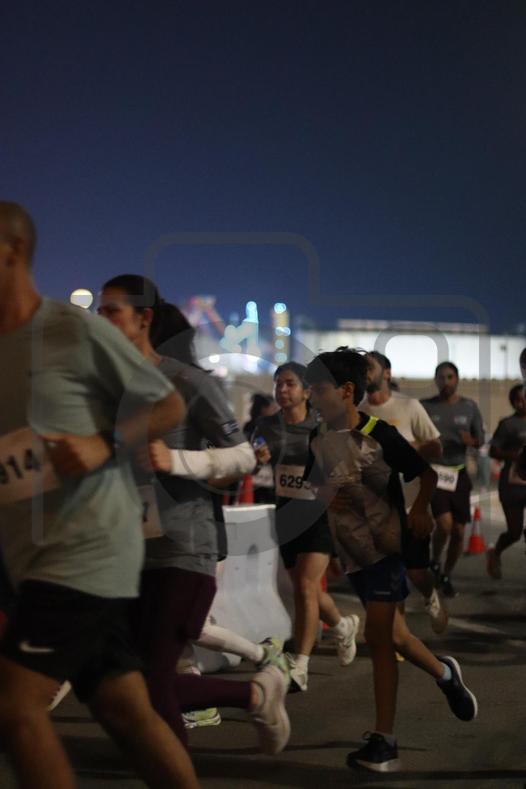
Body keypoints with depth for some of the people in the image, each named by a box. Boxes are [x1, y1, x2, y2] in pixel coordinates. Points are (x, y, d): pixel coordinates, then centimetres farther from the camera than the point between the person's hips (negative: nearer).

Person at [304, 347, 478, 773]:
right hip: (352, 551, 6)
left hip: (387, 546, -6)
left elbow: (428, 473, -7)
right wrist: (324, 497, -7)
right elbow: (313, 484, 15)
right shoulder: (318, 440, 1)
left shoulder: (380, 434, -13)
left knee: (378, 637, -12)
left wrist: (420, 510, -23)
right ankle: (445, 674, 44)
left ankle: (384, 741, -7)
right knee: (391, 635, 15)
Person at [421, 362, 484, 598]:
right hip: (433, 472, -3)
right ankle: (435, 562, 10)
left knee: (458, 531, 2)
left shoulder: (469, 407, 4)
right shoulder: (424, 407, -2)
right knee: (445, 523, -20)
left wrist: (471, 441, -13)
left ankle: (446, 576, 25)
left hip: (459, 473, 3)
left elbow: (480, 439, 9)